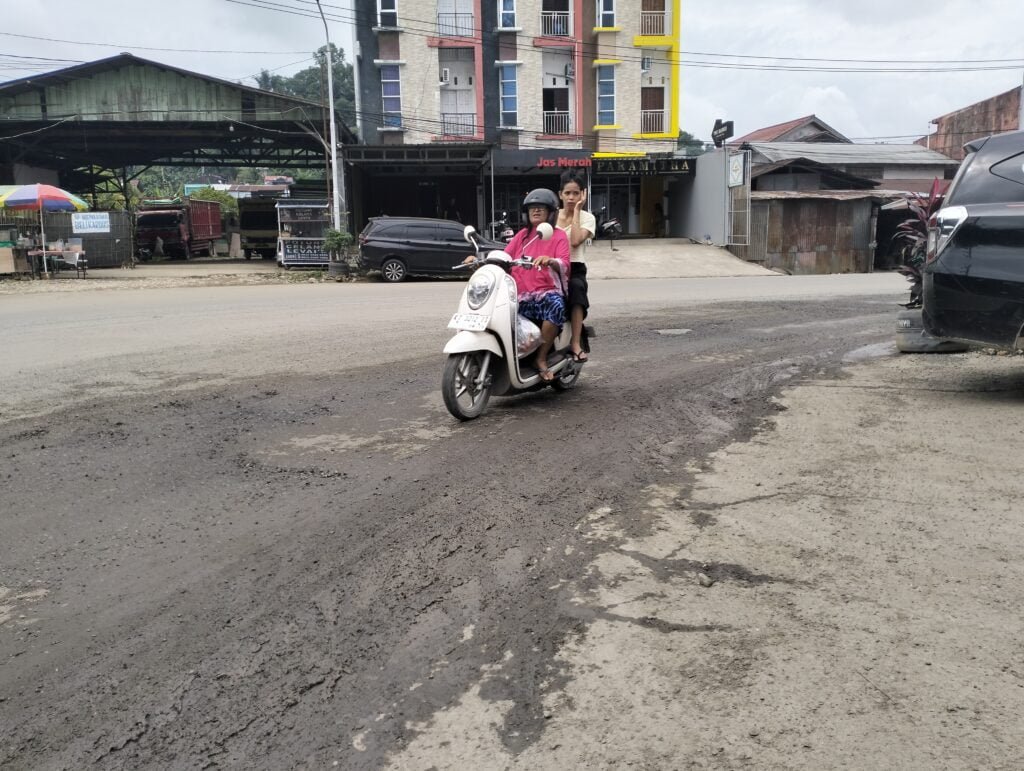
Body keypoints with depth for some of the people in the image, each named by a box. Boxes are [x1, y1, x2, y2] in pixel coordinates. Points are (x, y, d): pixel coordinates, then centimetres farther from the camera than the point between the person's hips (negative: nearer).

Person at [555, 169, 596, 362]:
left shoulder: (587, 218, 6)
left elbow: (575, 241, -14)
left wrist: (576, 210, -8)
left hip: (574, 268, -2)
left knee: (577, 287, -36)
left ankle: (576, 343, -37)